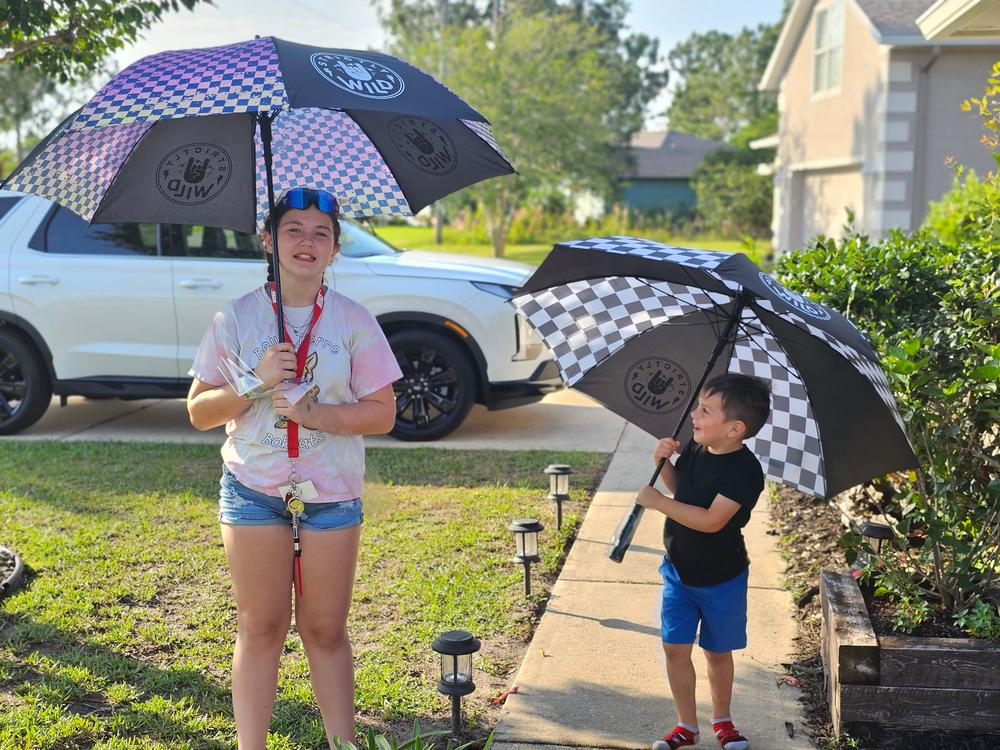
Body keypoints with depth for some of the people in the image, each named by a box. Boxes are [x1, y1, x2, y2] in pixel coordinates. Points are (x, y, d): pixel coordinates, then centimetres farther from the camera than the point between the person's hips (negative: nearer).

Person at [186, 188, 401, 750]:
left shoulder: (354, 322, -1)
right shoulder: (235, 319, 1)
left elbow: (382, 414, -3)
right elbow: (199, 412, 2)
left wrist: (312, 412, -16)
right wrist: (257, 384, -14)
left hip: (332, 492, 0)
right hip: (253, 488, 0)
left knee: (325, 630, 7)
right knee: (260, 627, 5)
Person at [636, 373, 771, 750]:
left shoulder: (745, 470, -26)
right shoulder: (694, 449, -6)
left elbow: (711, 520, -33)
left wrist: (658, 501, -29)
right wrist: (664, 461, -8)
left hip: (720, 580, -5)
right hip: (678, 570, 5)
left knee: (718, 651, 14)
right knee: (675, 648, 7)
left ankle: (722, 720, 37)